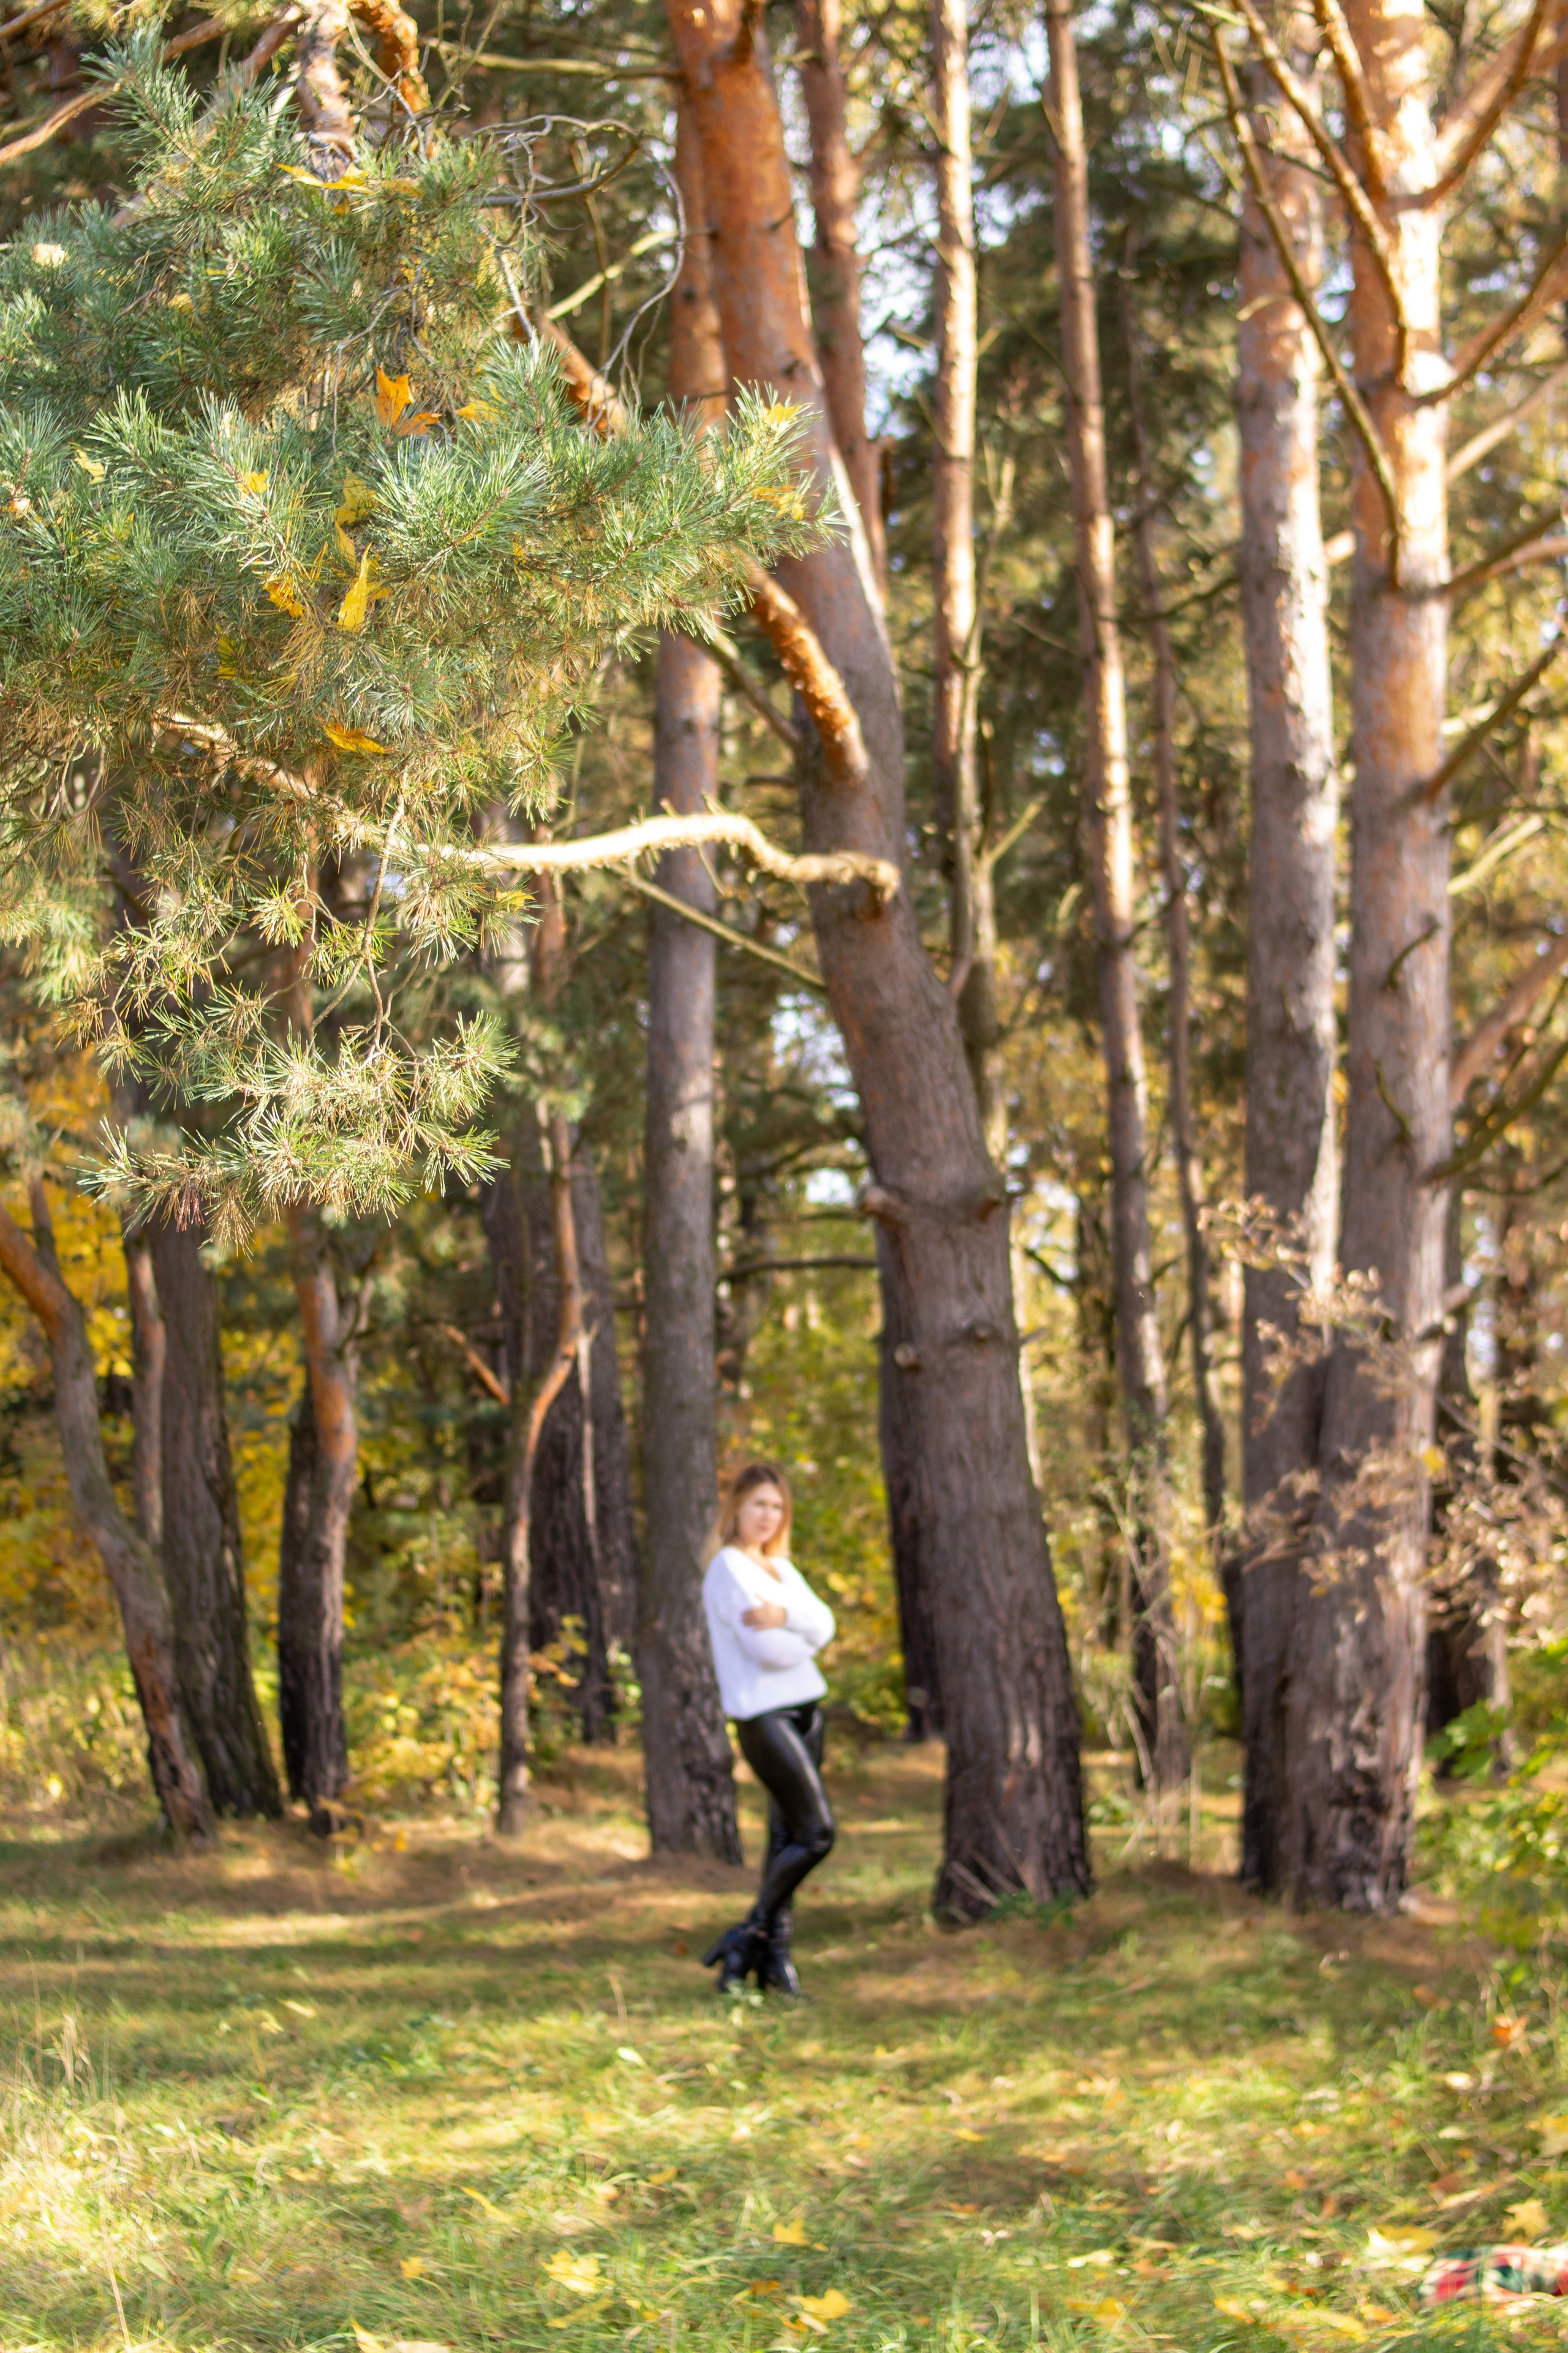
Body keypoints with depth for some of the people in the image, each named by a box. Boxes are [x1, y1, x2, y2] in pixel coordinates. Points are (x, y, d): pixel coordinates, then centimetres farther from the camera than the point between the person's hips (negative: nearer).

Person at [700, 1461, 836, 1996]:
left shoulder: (781, 1568, 17)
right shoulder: (729, 1567, -8)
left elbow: (823, 1627, 1)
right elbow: (765, 1647, -17)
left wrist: (784, 1616, -18)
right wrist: (805, 1639, 2)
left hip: (805, 1709, 8)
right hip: (763, 1714, -8)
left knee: (788, 1838, 5)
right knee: (815, 1833, -12)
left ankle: (775, 1953, 8)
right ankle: (749, 1935, -2)